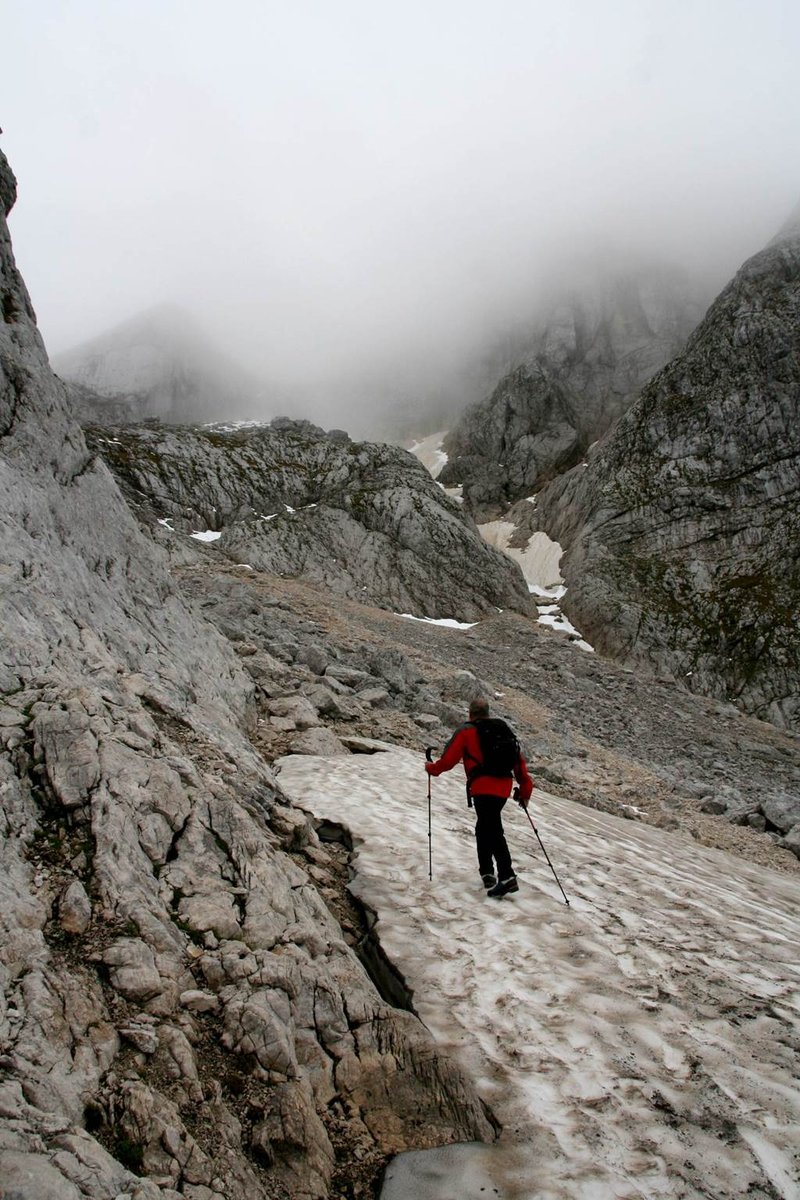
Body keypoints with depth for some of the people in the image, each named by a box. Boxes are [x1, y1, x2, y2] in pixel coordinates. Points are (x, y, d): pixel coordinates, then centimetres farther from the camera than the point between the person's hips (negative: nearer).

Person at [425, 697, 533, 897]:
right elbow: (519, 760, 14)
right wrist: (525, 789, 20)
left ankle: (507, 878, -15)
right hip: (503, 788, 6)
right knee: (484, 828, 20)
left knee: (493, 832, -8)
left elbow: (448, 759, 2)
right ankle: (487, 872, 24)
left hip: (483, 789, -6)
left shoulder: (466, 732, 3)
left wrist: (432, 768, 22)